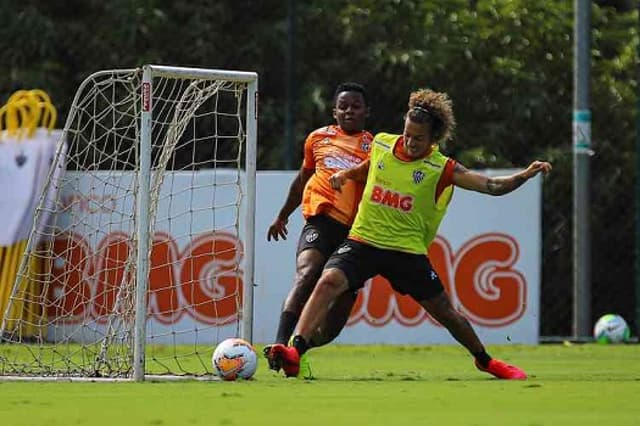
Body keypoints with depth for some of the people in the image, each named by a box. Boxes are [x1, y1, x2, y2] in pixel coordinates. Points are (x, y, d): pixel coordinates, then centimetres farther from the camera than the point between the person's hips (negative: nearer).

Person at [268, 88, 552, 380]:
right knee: (328, 281, -26)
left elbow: (492, 186, -11)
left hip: (408, 250, -1)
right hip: (363, 241, 1)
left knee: (445, 312, 7)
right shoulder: (381, 144, 2)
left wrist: (525, 175, -24)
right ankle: (295, 351, -33)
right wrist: (345, 174, 6)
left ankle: (484, 360, 33)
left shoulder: (441, 168, -7)